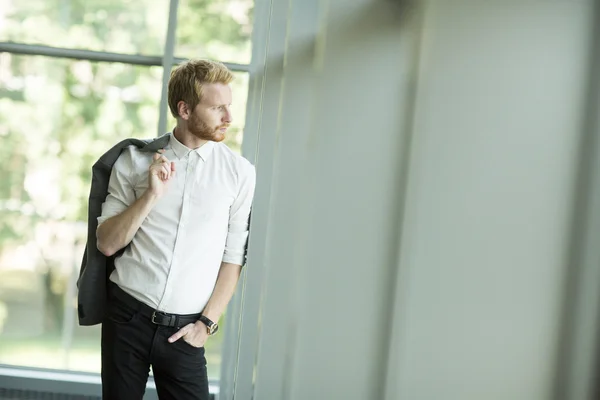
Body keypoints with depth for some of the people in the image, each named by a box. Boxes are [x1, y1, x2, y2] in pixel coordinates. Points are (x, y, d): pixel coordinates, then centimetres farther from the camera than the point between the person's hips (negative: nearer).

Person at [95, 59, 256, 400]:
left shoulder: (240, 173, -1)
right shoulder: (135, 159, 0)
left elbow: (234, 258, 1)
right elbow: (107, 243, -3)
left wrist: (207, 323, -4)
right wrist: (152, 194, -14)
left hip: (183, 329, 0)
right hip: (128, 315, 1)